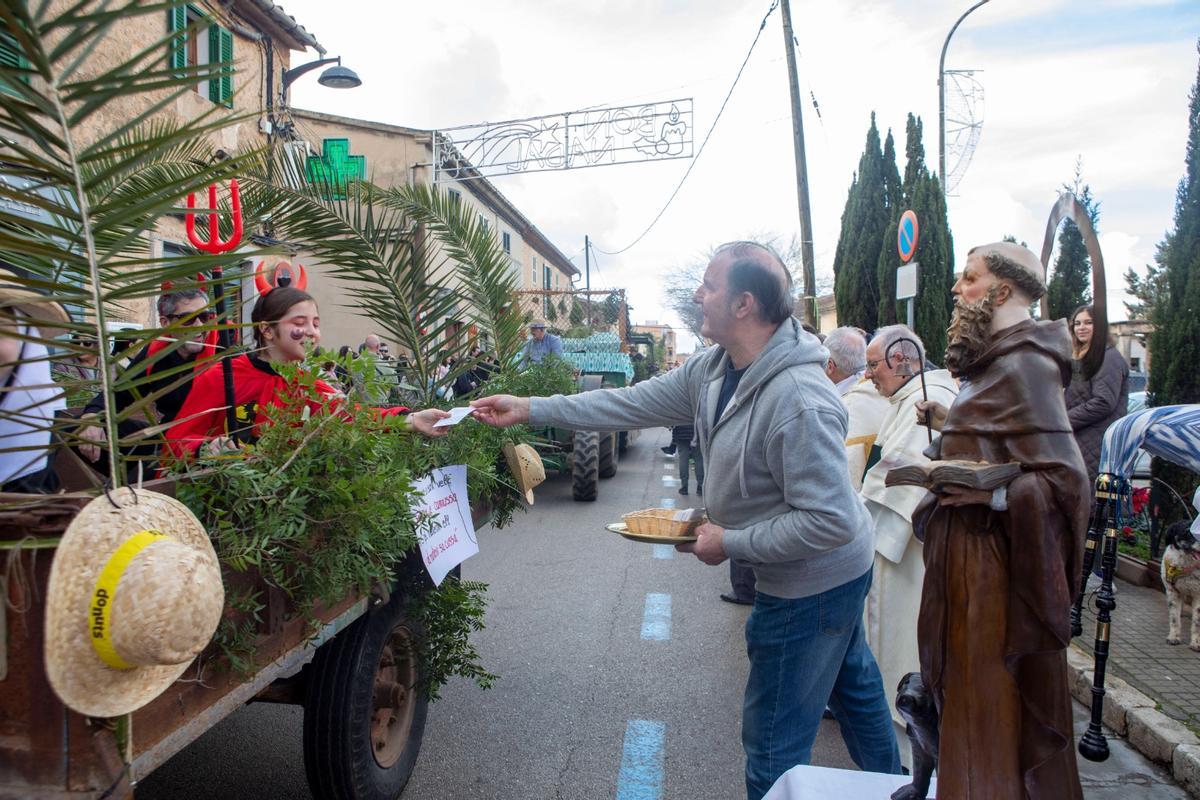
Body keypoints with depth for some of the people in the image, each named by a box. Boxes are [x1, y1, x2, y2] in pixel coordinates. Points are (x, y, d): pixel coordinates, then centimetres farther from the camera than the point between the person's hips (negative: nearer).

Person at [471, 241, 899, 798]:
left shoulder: (799, 401, -33)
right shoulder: (713, 371, -4)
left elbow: (829, 521, -31)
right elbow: (632, 404, -1)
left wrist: (731, 544, -22)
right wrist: (528, 410, -2)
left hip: (811, 585, -9)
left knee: (775, 742, 5)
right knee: (853, 685, 30)